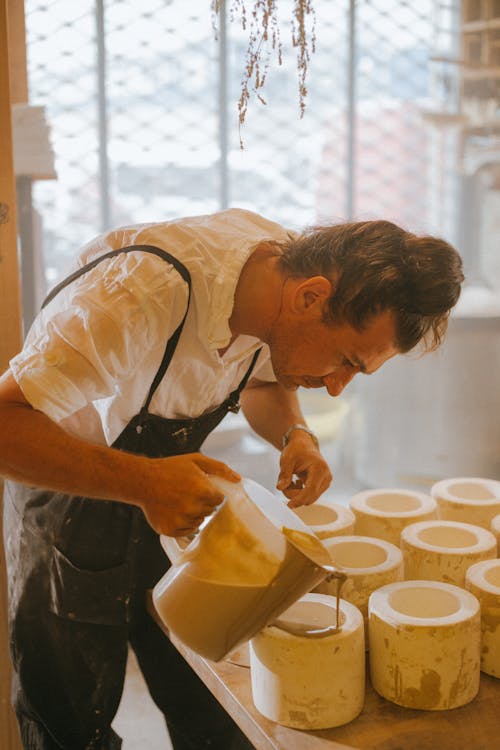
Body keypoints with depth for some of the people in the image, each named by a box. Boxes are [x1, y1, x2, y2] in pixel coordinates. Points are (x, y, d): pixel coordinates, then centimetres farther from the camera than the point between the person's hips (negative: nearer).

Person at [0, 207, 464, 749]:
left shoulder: (288, 263, -13)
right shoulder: (143, 293, -37)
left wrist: (296, 434, -14)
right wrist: (144, 482, -45)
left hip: (169, 497, 6)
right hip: (69, 503, -5)